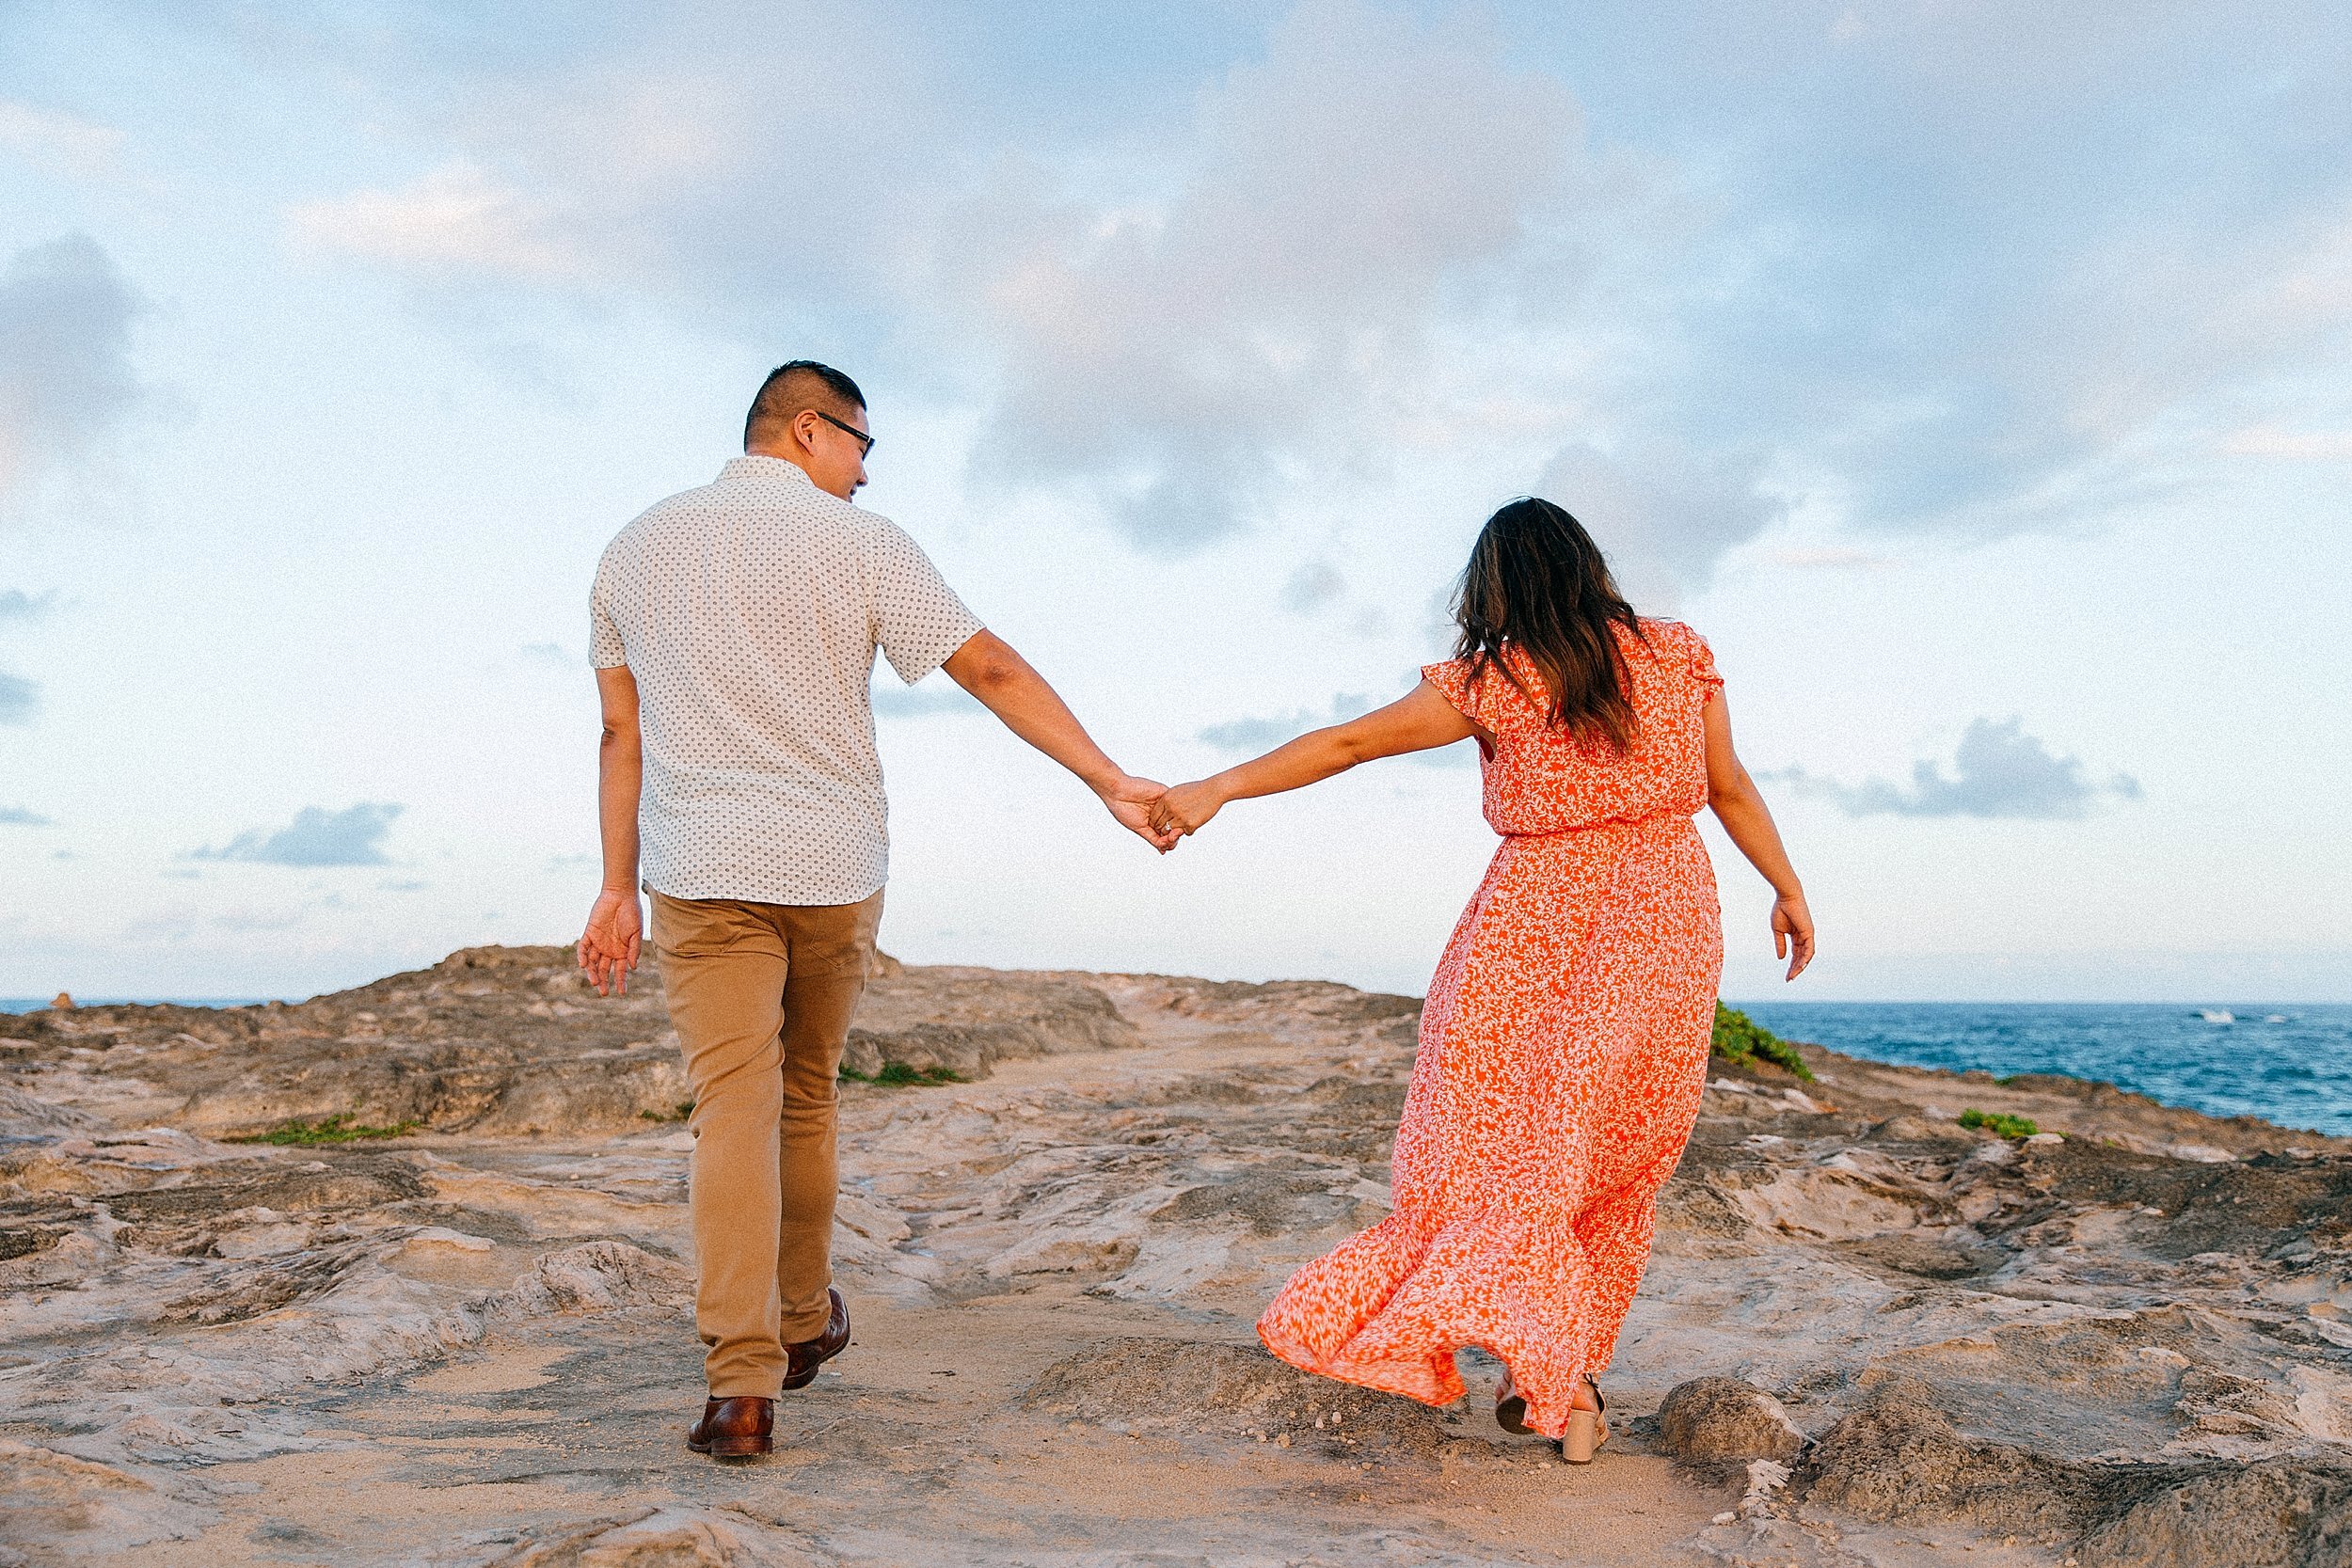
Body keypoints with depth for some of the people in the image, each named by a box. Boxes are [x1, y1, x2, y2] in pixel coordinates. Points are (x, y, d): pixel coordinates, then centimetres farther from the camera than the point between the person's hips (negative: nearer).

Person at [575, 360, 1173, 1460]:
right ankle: (802, 1322, 34)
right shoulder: (860, 543, -4)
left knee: (734, 1111, -2)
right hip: (832, 867, -1)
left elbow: (622, 733, 8)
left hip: (701, 872, 1)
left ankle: (742, 1383, -10)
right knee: (805, 1099, 17)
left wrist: (619, 889, 12)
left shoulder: (636, 549, 7)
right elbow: (992, 672, -7)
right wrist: (1112, 783, -4)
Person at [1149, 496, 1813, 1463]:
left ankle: (1550, 1372, -6)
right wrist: (1788, 889, 21)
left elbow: (1349, 742, -8)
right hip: (1667, 920, 3)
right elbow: (1731, 790, 8)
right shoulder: (1679, 656, 2)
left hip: (1540, 921, -3)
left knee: (1506, 1148, 6)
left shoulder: (1492, 681, -6)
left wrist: (1215, 789, -6)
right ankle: (1576, 1367, 20)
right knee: (1618, 1160, 14)